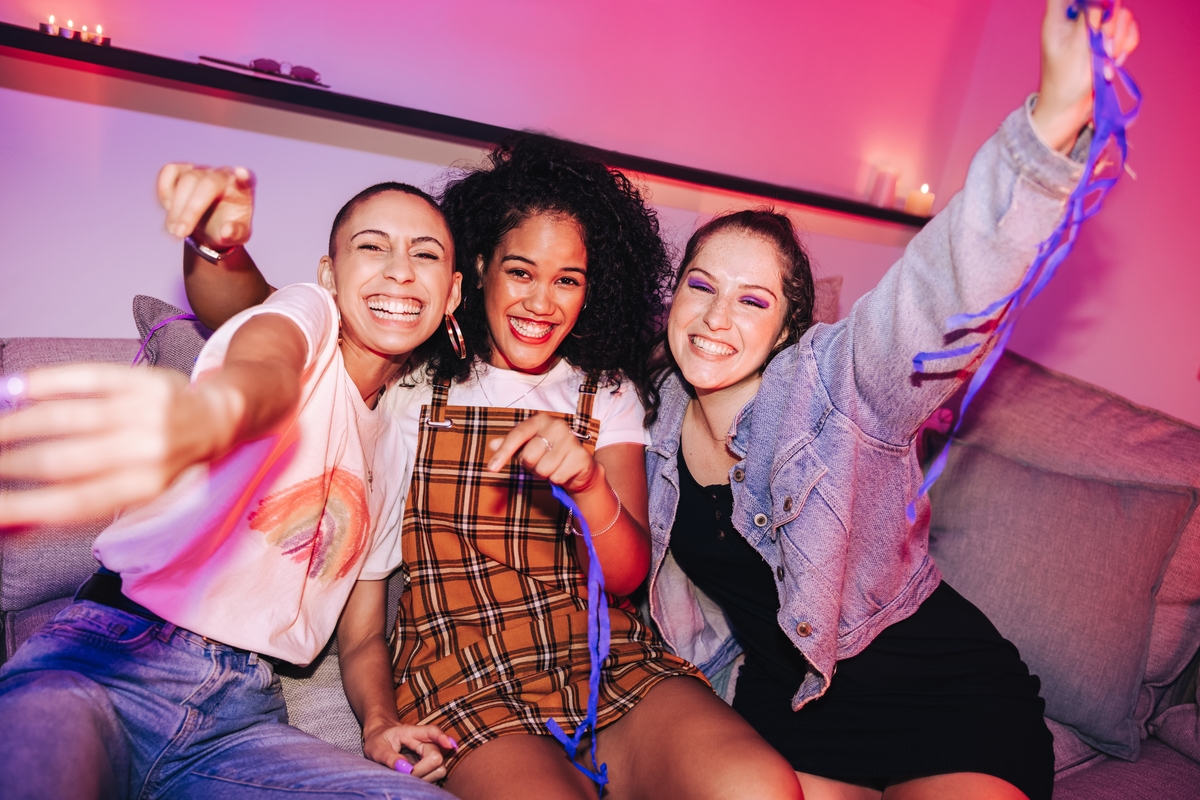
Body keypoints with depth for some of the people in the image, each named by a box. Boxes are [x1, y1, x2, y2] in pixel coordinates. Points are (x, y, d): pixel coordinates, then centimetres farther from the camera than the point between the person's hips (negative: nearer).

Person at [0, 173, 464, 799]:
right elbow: (268, 365, -26)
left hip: (242, 717, 7)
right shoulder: (306, 312, 2)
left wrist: (380, 723, -2)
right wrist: (217, 406, -51)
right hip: (105, 661, -7)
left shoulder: (403, 448, 17)